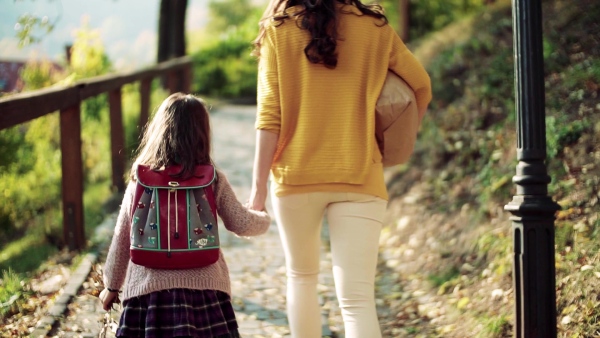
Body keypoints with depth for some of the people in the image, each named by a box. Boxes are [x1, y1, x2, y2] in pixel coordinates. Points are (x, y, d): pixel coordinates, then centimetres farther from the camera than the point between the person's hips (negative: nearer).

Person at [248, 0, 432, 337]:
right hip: (359, 177, 0)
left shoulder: (279, 29, 0)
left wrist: (259, 184, -3)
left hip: (297, 174, 0)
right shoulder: (374, 28, 5)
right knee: (357, 299, -7)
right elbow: (421, 87, 16)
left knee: (302, 277, 22)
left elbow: (270, 115, -6)